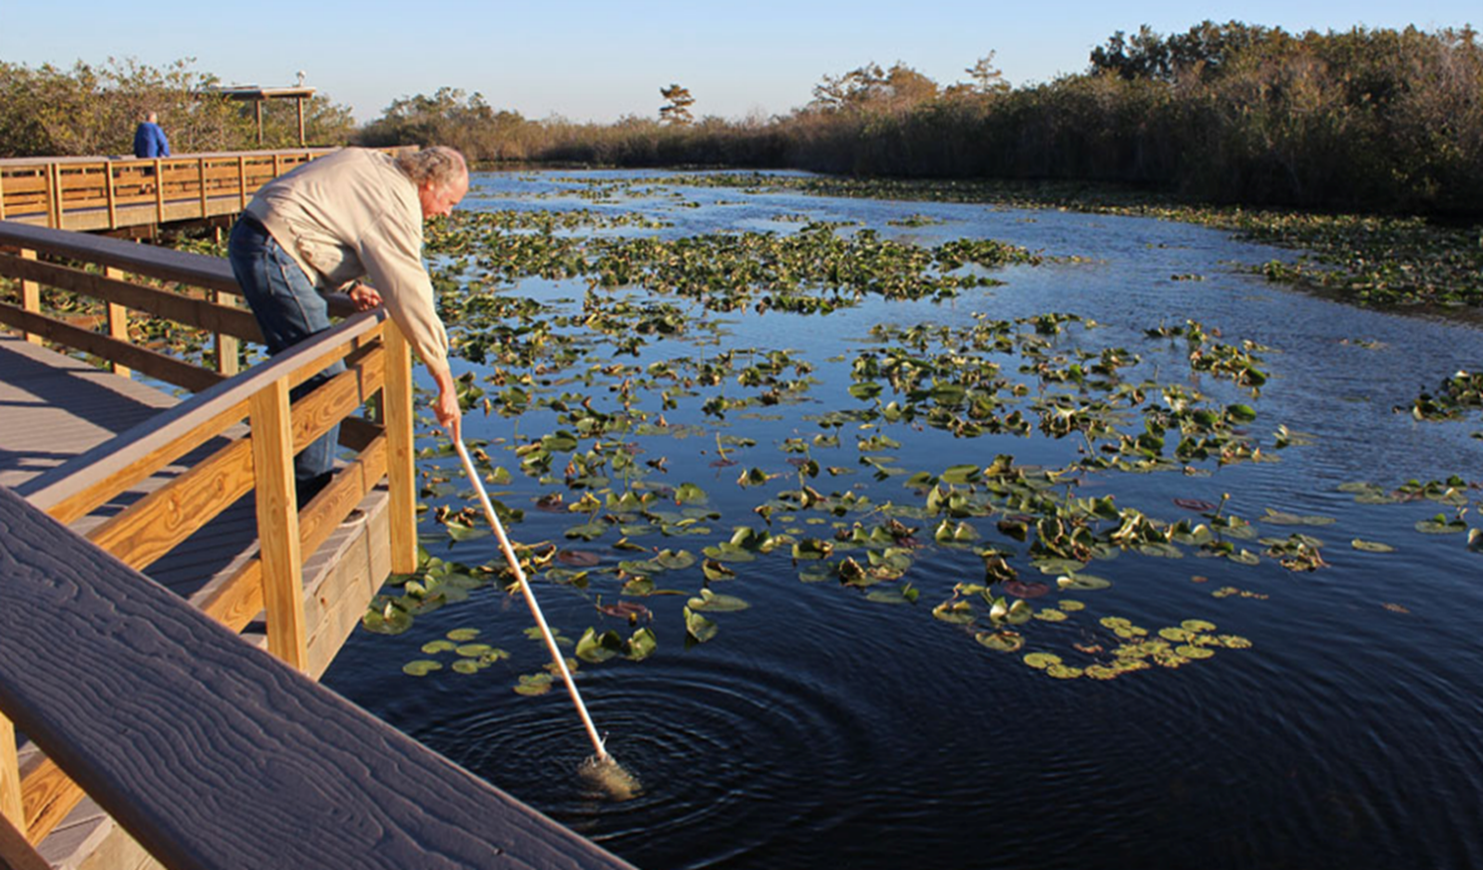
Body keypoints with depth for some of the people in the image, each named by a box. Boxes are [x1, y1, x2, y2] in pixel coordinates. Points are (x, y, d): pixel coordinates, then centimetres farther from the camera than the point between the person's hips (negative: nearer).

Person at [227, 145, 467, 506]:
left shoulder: (375, 166, 15)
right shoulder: (396, 203, -14)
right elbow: (412, 297, -17)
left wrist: (350, 285, 8)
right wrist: (445, 384, -13)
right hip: (273, 255, -11)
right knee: (324, 378, -9)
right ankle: (311, 500, -2)